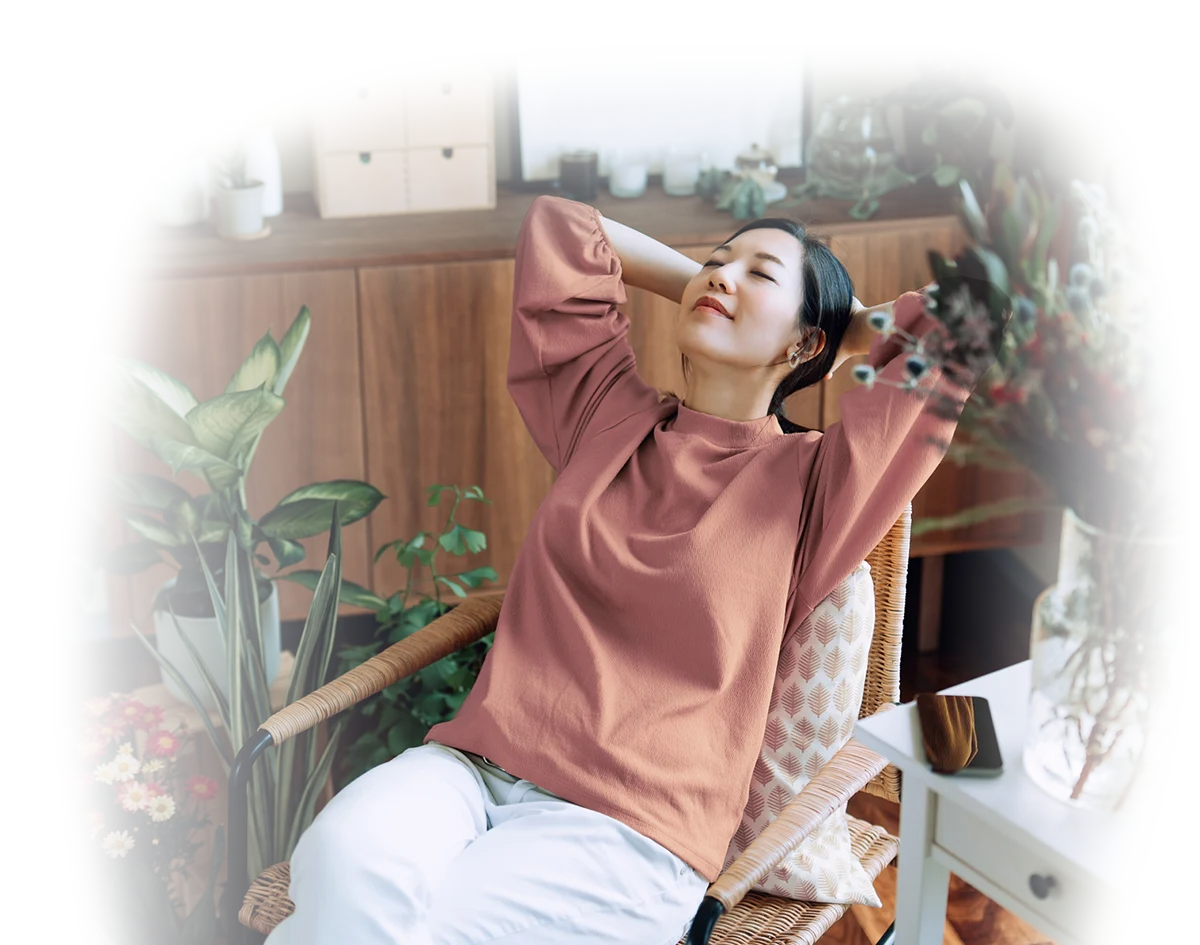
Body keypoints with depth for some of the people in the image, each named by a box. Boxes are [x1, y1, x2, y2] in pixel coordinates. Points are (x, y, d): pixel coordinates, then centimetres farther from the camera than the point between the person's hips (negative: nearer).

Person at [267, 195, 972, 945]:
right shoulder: (610, 412, 17)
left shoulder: (806, 482, 5)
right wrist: (697, 286, 26)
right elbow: (558, 229, 26)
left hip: (629, 827, -3)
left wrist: (850, 332, 16)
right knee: (345, 855, -30)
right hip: (477, 766, 4)